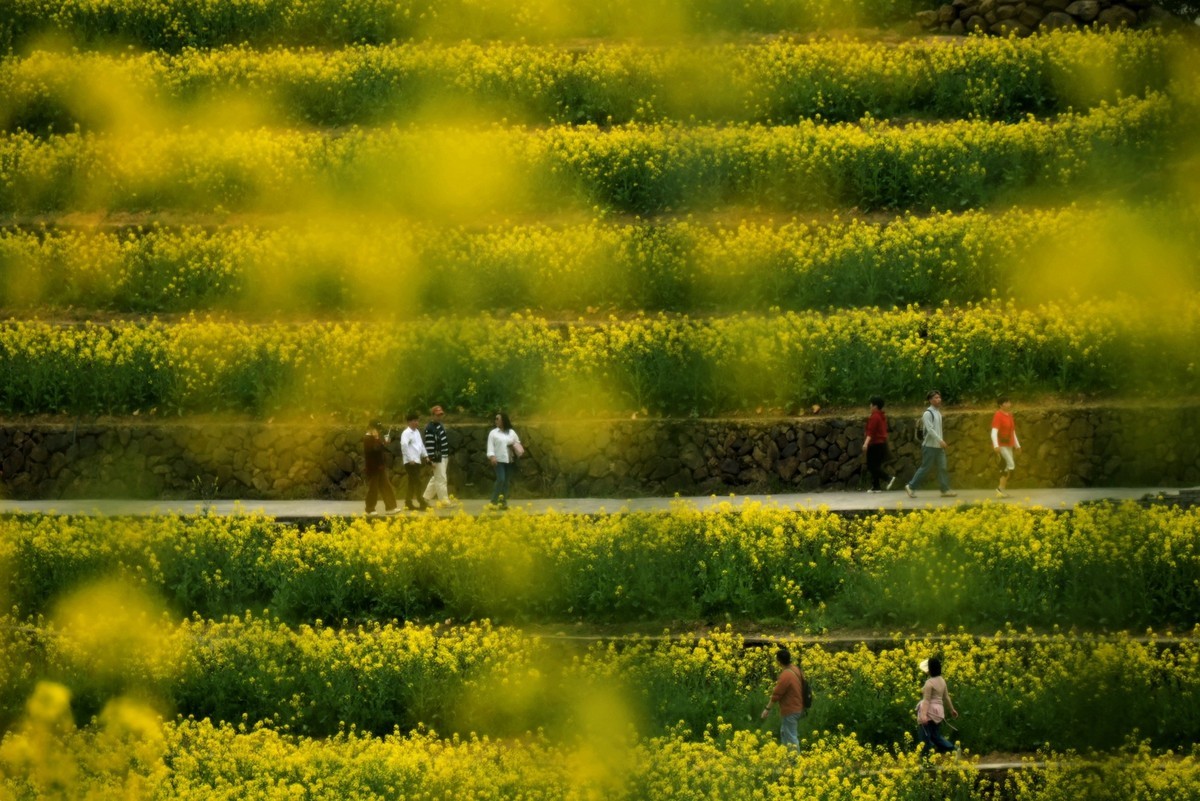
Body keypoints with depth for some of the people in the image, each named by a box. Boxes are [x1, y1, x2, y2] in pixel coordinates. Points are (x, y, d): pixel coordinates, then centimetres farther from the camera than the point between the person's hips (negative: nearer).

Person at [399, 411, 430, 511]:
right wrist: (410, 459, -23)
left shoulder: (417, 432, 17)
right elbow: (404, 445, -23)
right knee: (417, 482, -11)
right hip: (410, 462, -9)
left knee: (412, 483, 10)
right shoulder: (406, 433, -11)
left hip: (417, 461, 9)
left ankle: (408, 504, 14)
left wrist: (425, 455, 16)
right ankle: (422, 503, -12)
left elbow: (421, 444, 26)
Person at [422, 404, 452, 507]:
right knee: (441, 479, -8)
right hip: (437, 458, -10)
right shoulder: (430, 428, -15)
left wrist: (448, 456, 21)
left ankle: (426, 498, 25)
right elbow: (429, 445, -19)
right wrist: (432, 459, -21)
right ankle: (444, 501, -5)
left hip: (444, 457, 10)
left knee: (436, 478, 16)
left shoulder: (440, 426, 15)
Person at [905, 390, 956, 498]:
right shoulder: (927, 413, -13)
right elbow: (930, 429, -21)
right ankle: (911, 487, 8)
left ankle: (945, 490, 3)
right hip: (930, 446, -8)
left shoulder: (938, 413, 14)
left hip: (938, 446, 8)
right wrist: (940, 440, -25)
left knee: (943, 468, 2)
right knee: (925, 468, -3)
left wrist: (941, 441, 17)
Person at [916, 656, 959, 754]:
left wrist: (923, 715, -27)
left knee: (925, 738, 0)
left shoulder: (929, 682, -16)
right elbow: (946, 697, 19)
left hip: (929, 712, -9)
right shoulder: (942, 681, 9)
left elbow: (926, 700, -22)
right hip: (938, 711, 9)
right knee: (936, 736, 17)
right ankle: (952, 749, 4)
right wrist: (952, 709, 31)